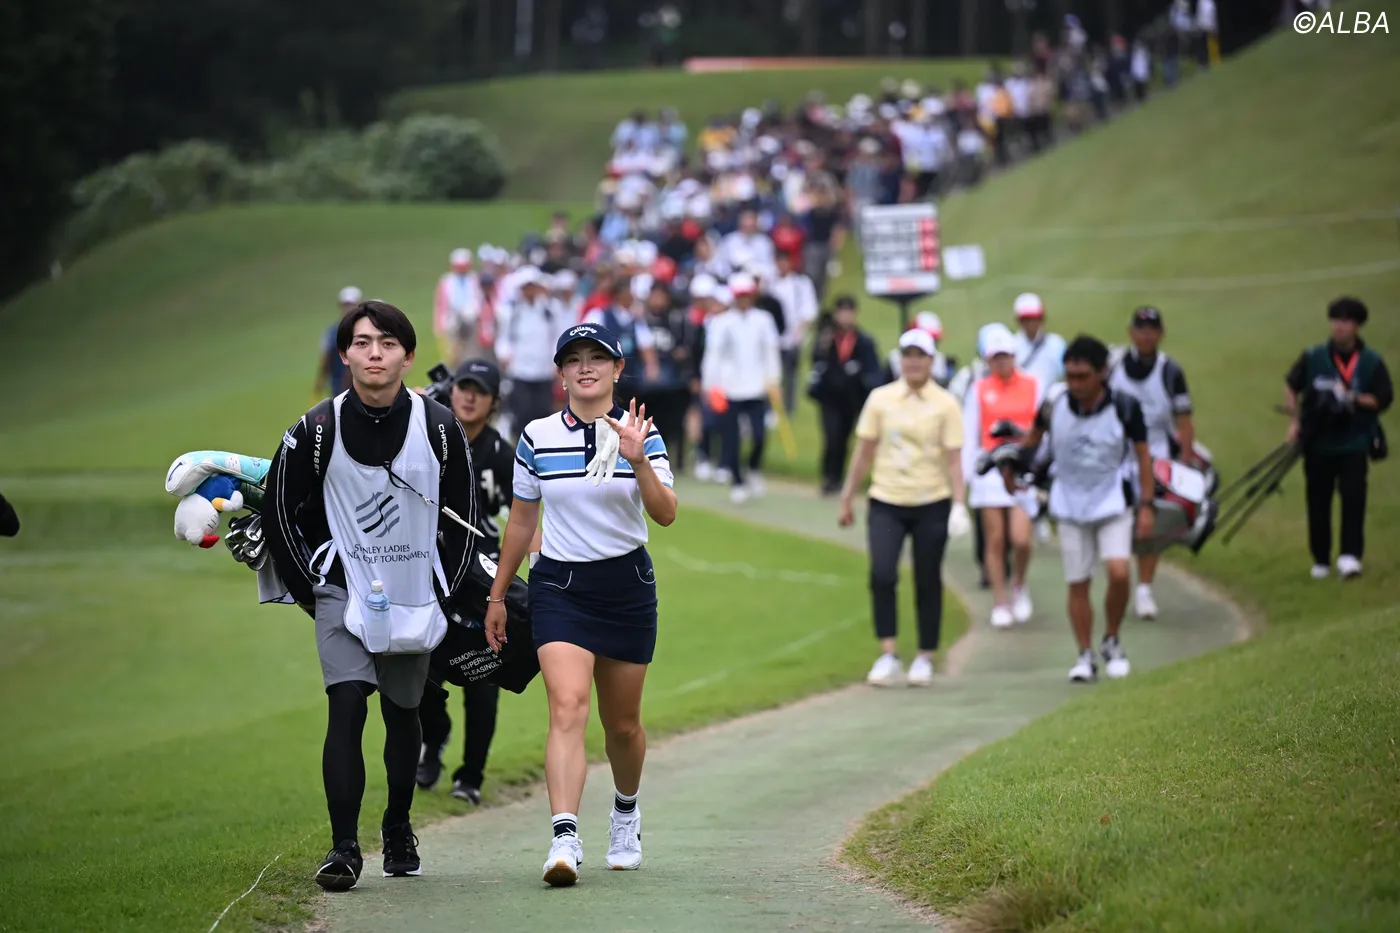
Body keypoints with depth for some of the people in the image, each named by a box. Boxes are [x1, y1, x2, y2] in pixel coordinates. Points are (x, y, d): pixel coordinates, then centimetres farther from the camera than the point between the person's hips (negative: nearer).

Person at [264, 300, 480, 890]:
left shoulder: (439, 428, -3)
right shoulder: (317, 430, -8)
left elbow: (464, 515, 9)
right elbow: (279, 510, 3)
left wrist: (447, 591, 6)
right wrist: (309, 591, 1)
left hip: (414, 596, 2)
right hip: (343, 593, -2)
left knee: (403, 714, 13)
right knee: (347, 706, -17)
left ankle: (398, 830, 34)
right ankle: (343, 848, -18)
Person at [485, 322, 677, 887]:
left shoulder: (640, 433, -3)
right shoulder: (537, 437, 0)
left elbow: (666, 514, -13)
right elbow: (522, 521, 11)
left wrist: (638, 461, -29)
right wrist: (497, 596, 15)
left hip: (627, 586, 1)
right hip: (559, 586, -1)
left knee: (622, 724, 12)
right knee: (567, 708, -20)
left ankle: (626, 811, 41)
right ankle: (565, 838, -29)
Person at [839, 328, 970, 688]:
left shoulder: (945, 403, -2)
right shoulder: (880, 399, 3)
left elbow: (954, 459, -4)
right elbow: (864, 453, 9)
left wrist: (959, 504, -15)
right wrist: (847, 499, 10)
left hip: (931, 503, -1)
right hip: (886, 502, 1)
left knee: (927, 582, 5)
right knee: (882, 574, -16)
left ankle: (925, 658, 17)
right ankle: (888, 656, -11)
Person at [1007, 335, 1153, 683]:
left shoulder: (1124, 407, -14)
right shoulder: (1054, 406, -10)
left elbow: (1142, 455, -2)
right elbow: (1033, 436, 12)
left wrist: (1146, 505, -3)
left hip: (1113, 501, -2)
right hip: (1070, 503, 2)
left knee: (1118, 572, -19)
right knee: (1078, 584, 3)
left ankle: (1112, 641, 4)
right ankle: (1085, 656, 16)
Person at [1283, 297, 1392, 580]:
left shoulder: (1371, 363, -3)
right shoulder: (1313, 358, 0)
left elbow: (1383, 401, -5)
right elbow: (1292, 387, 13)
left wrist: (1353, 398, -19)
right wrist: (1295, 421, 3)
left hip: (1354, 443, -2)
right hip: (1318, 442, 2)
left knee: (1353, 497, -15)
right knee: (1318, 501, 7)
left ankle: (1350, 556, -17)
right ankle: (1320, 559, 18)